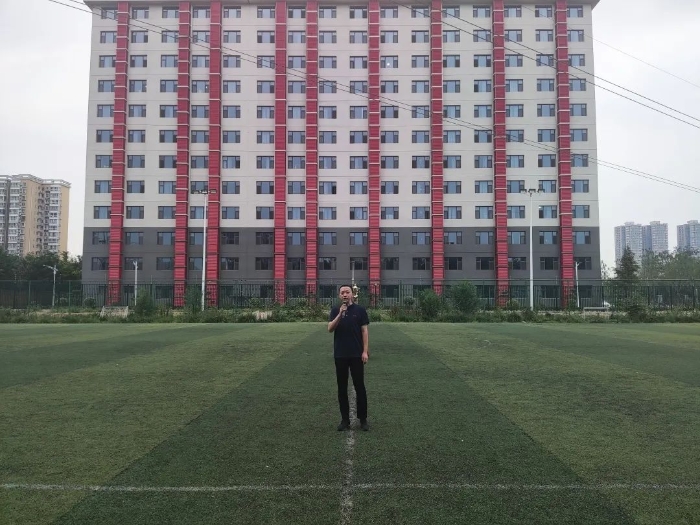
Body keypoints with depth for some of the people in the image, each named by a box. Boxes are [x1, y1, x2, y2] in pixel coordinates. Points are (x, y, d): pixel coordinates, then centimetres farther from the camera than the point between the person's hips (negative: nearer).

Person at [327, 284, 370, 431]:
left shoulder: (360, 310, 0)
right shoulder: (335, 310, 5)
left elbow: (364, 331, -2)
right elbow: (330, 329, -8)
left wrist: (365, 351, -9)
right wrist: (340, 315, -21)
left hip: (356, 354, -2)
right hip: (340, 355, 2)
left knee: (359, 386, 2)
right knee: (342, 388, 6)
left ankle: (363, 419, 12)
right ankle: (345, 419, 15)